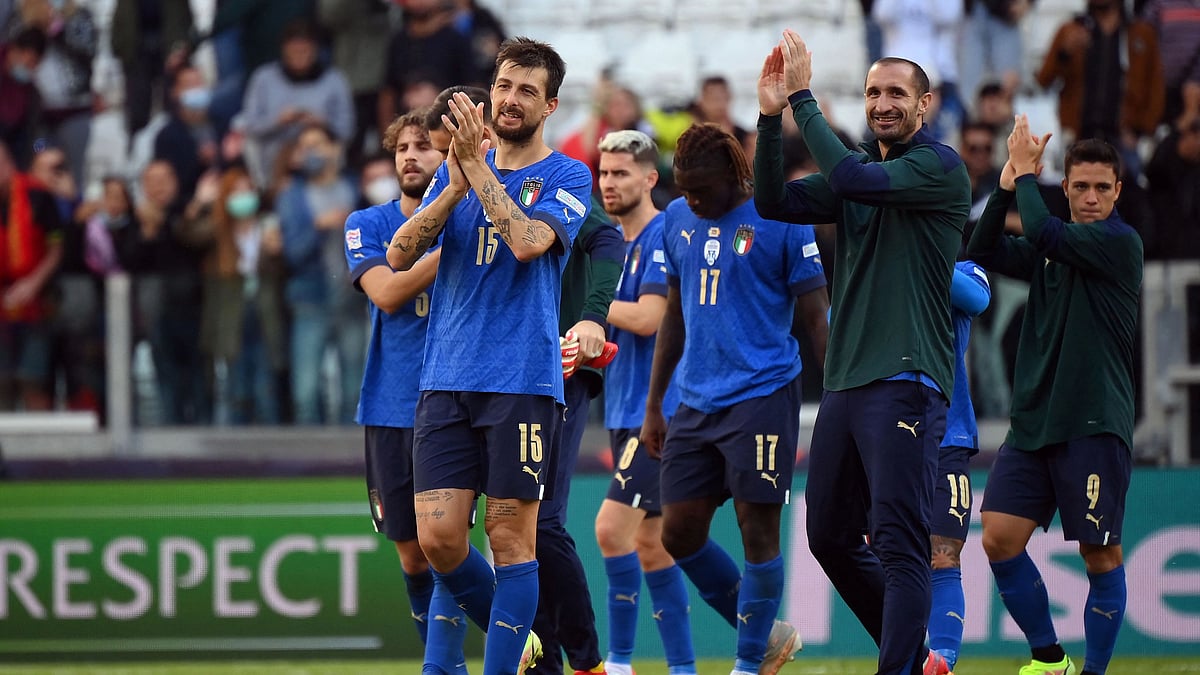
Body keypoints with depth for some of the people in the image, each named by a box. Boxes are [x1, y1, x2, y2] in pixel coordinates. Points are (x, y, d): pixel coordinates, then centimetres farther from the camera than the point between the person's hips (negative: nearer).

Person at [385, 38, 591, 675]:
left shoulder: (566, 176, 0)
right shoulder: (457, 171, 14)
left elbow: (526, 241, -19)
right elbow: (399, 255, 3)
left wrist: (477, 167, -16)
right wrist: (455, 185, -9)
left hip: (521, 383, -4)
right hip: (445, 379, 4)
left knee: (510, 537, -4)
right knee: (437, 536, -2)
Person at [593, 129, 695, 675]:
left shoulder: (664, 237, -12)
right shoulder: (613, 241, 15)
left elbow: (647, 318, -21)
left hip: (658, 410, -9)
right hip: (626, 410, 9)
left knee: (612, 527, -17)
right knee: (651, 544, 9)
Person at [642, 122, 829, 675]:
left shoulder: (782, 220, -6)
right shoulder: (677, 219, 11)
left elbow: (816, 317, -4)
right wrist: (653, 406, 18)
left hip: (762, 396, -6)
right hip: (696, 401, 6)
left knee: (757, 530, -6)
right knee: (679, 533, 3)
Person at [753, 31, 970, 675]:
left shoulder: (939, 167, -6)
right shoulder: (859, 171, 17)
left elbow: (851, 179, -20)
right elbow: (775, 202, 8)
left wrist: (803, 99, -14)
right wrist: (771, 115, -4)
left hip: (905, 381, -9)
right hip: (844, 381, 9)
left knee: (897, 543, -14)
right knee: (831, 538, 13)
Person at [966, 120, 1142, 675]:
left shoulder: (1120, 243, -7)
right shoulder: (1051, 250, 14)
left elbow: (1042, 233, -18)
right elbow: (984, 253, 6)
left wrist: (1026, 174, -4)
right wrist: (1008, 185, -3)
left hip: (1094, 426, -6)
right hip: (1034, 419, 6)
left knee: (1100, 555, -3)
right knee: (1000, 539, -2)